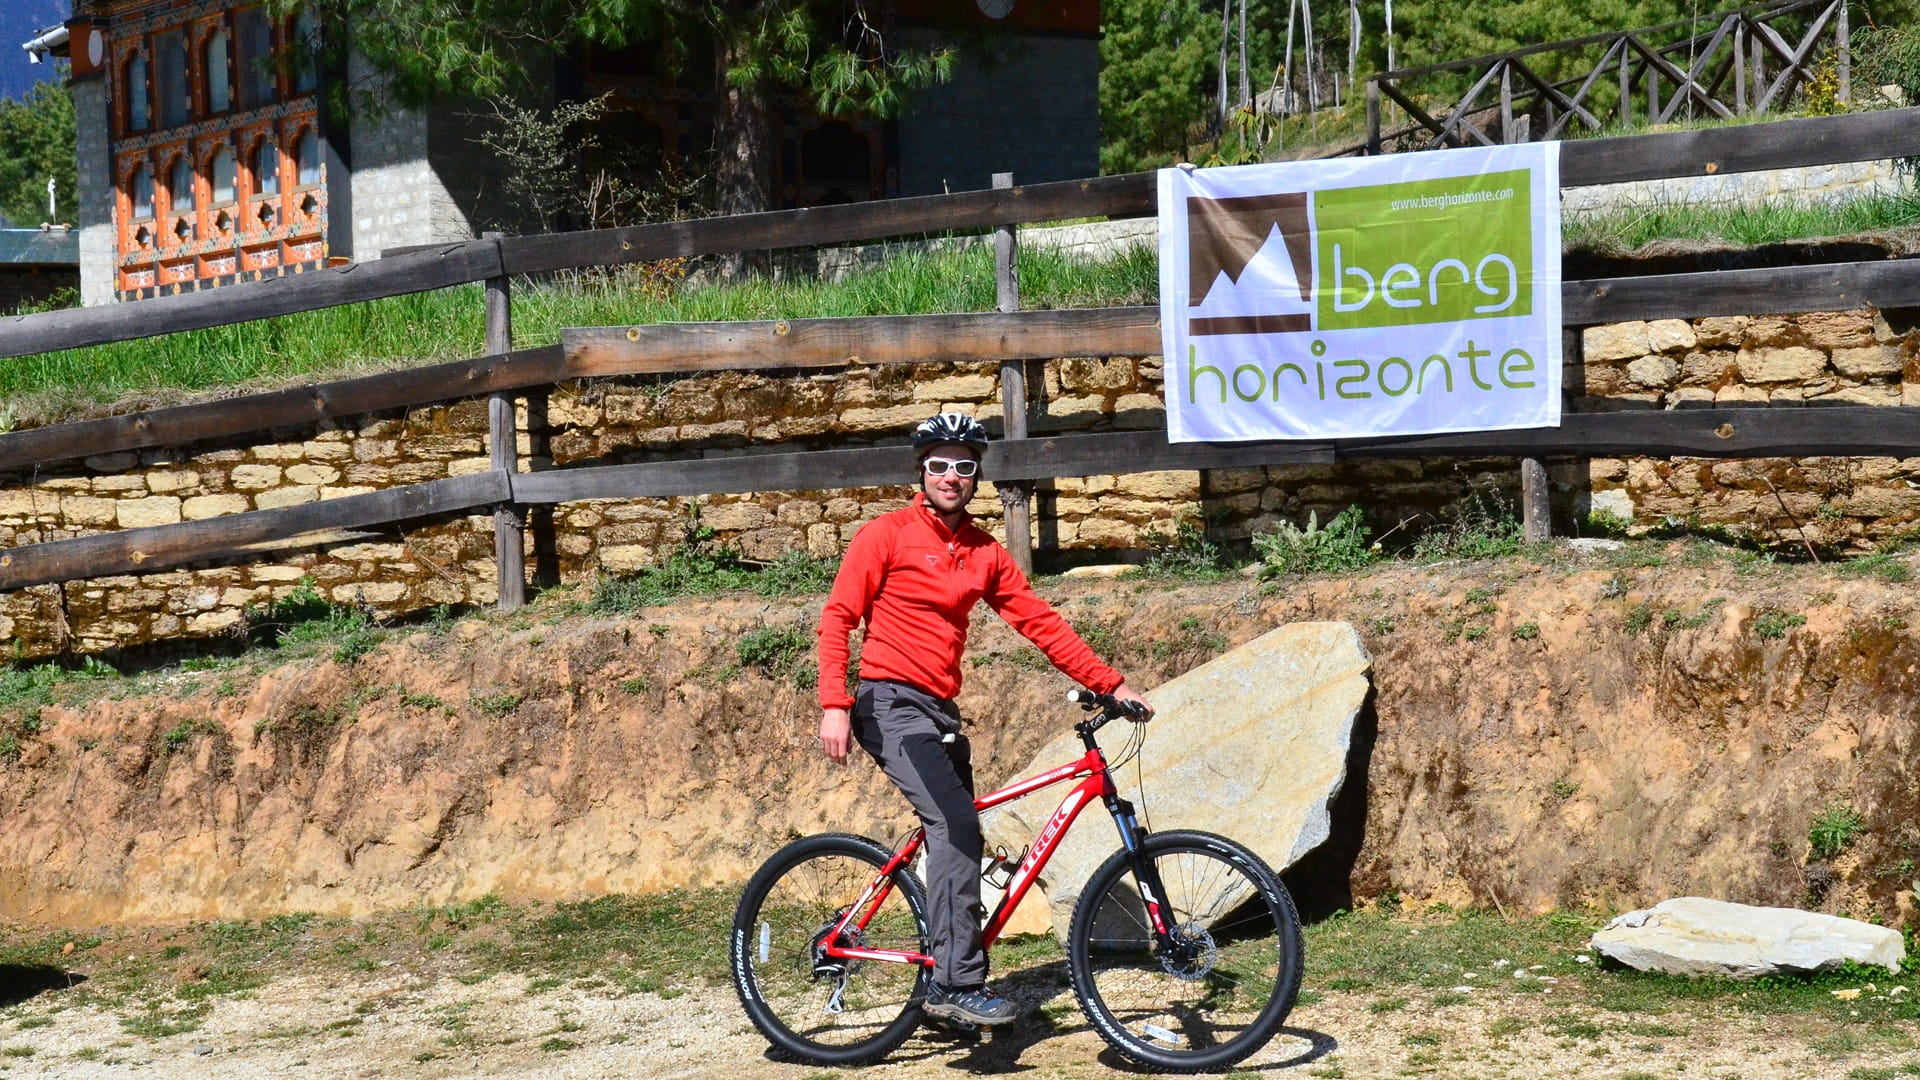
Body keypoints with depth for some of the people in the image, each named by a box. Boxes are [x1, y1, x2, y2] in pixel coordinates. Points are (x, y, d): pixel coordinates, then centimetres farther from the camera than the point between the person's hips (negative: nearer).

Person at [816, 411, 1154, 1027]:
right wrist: (834, 706, -17)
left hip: (940, 713, 7)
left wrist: (1110, 685, 5)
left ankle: (944, 986, 20)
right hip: (892, 705, -7)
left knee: (959, 837, 8)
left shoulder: (985, 554, 12)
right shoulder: (888, 535, -3)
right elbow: (838, 617, -6)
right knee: (957, 826, -22)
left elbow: (1040, 623, 12)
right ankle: (959, 984, -24)